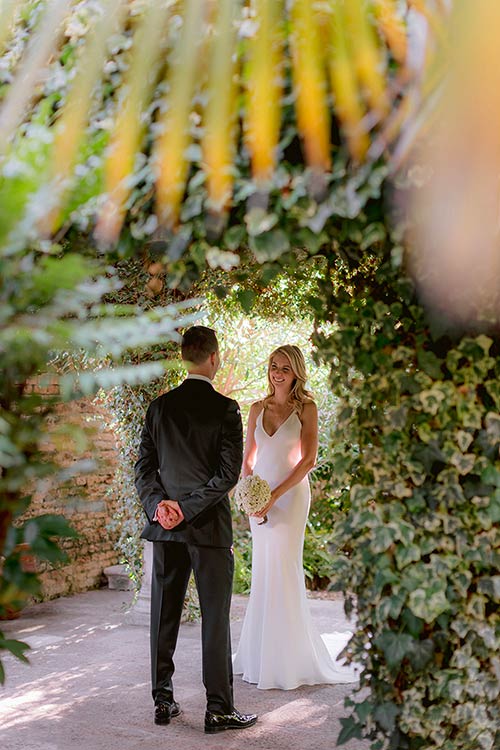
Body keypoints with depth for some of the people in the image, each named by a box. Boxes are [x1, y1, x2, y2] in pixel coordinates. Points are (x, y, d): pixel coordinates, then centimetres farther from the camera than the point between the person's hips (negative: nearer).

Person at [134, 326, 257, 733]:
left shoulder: (160, 406, 4)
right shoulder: (225, 408, -9)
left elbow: (144, 466, 2)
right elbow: (228, 473, -14)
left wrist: (160, 504, -6)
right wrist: (188, 509, -11)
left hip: (164, 525, 4)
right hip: (209, 527, -4)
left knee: (164, 615, 12)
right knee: (215, 618, 2)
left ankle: (163, 701, 18)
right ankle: (219, 709, 6)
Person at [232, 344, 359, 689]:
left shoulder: (306, 408, -3)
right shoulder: (258, 409, 10)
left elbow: (308, 460, -9)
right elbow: (248, 458, 13)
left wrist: (275, 495, -14)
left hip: (291, 495, -5)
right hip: (261, 498, 5)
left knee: (283, 571, -5)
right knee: (262, 573, 7)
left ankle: (288, 660, 5)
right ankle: (262, 654, 17)